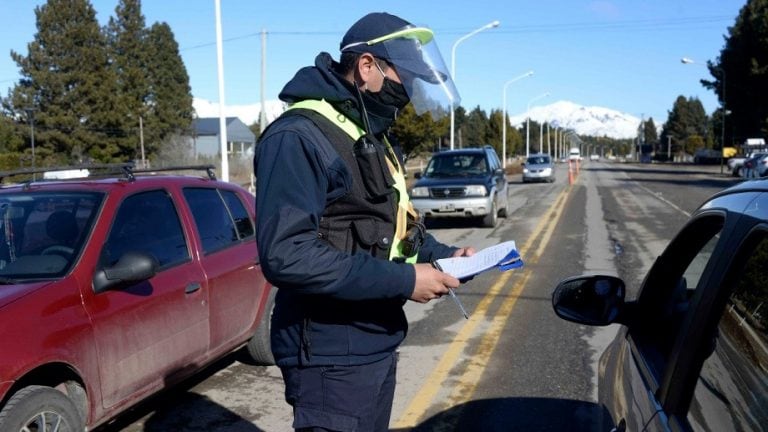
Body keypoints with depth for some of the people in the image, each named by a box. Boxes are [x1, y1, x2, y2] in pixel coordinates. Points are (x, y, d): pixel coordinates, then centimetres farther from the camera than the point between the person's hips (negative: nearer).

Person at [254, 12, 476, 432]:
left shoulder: (373, 138, 13)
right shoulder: (299, 136, -20)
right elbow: (286, 256, -29)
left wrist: (442, 254, 3)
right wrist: (403, 281, -25)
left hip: (379, 343, 9)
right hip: (332, 355, -9)